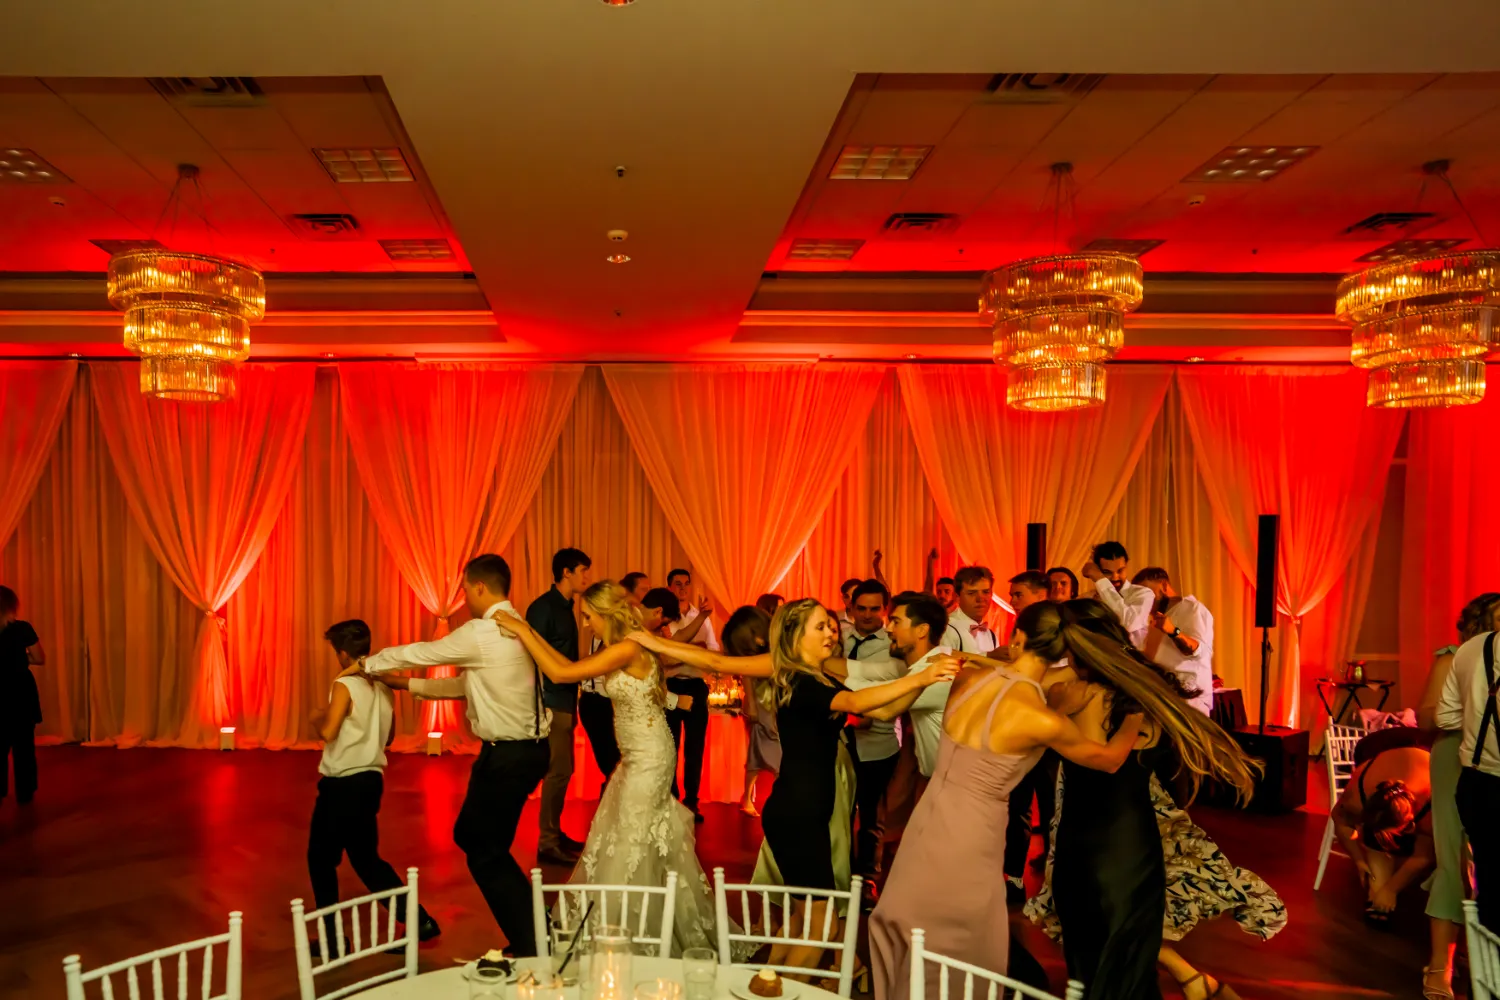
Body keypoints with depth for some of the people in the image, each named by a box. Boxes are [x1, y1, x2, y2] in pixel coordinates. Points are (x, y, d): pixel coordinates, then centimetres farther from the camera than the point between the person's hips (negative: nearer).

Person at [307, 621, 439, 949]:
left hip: (343, 784, -7)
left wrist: (317, 716, -5)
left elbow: (328, 732, -25)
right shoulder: (383, 686, 6)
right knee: (367, 859, 18)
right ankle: (419, 920, 13)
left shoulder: (344, 686, -15)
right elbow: (388, 737, 14)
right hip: (371, 780, 7)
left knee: (321, 858, 11)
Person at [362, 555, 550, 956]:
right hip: (529, 747, 9)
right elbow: (468, 684, 18)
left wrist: (369, 664, 15)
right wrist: (409, 685, 23)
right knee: (470, 835, 21)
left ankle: (530, 947, 12)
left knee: (486, 855, 5)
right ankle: (532, 921, 25)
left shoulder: (480, 634, -16)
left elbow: (417, 653, -3)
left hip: (507, 756, -9)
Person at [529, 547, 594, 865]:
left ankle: (555, 833, 25)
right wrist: (542, 704, -20)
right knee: (558, 771, -6)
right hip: (552, 701, -9)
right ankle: (547, 843, 2)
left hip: (565, 700, 9)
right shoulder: (543, 607, -14)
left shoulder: (566, 606, 13)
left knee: (563, 770, 14)